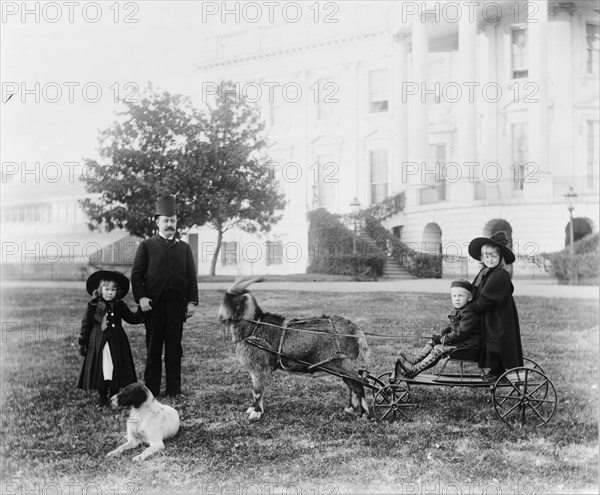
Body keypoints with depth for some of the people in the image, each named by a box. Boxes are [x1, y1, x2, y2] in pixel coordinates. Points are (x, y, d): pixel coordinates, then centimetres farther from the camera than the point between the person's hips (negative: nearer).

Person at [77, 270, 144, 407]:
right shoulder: (92, 306, -1)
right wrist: (82, 343, 2)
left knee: (116, 369, 3)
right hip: (98, 344, -2)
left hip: (116, 344, 2)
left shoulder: (119, 306, 6)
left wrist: (142, 310, -4)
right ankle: (102, 398, 13)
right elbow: (86, 324, 3)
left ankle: (114, 396, 16)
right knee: (101, 370, 1)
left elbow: (132, 318, 11)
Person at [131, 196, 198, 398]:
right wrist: (141, 297, -11)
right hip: (154, 303, -2)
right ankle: (151, 389, 8)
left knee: (174, 347, 3)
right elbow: (137, 274, 2)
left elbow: (192, 276, 11)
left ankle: (174, 389, 9)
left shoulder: (184, 248, 15)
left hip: (177, 303, 2)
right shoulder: (147, 246, 8)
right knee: (153, 347, 2)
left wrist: (192, 301, 0)